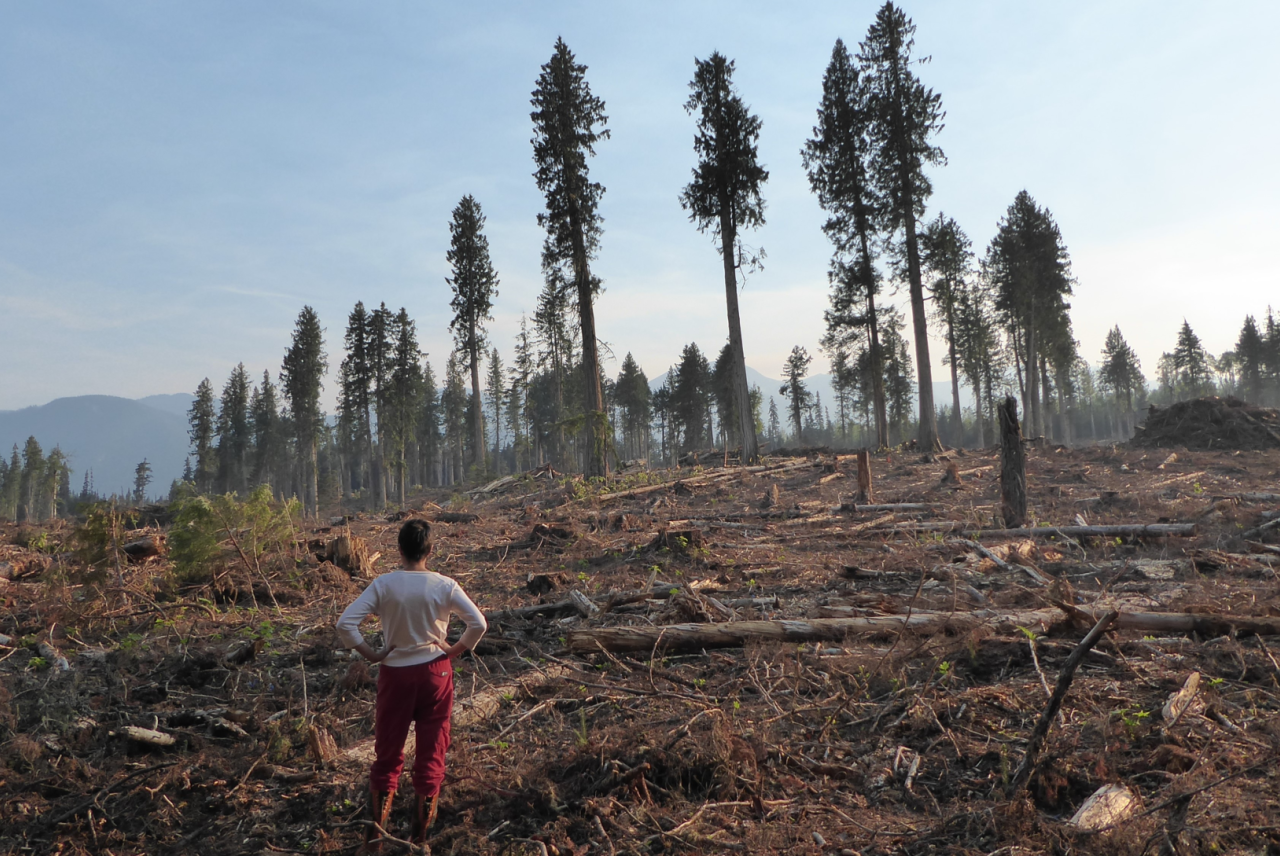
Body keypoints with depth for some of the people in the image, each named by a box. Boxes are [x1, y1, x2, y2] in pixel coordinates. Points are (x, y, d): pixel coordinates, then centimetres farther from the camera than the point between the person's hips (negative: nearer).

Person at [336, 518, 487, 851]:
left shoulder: (383, 584, -11)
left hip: (395, 674, 0)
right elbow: (479, 623, -13)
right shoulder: (445, 586, -11)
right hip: (435, 673, 0)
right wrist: (454, 651, 0)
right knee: (431, 753, 13)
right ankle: (420, 836, 23)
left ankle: (375, 834, 24)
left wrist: (371, 655, -5)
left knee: (387, 752, 16)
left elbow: (345, 624, -15)